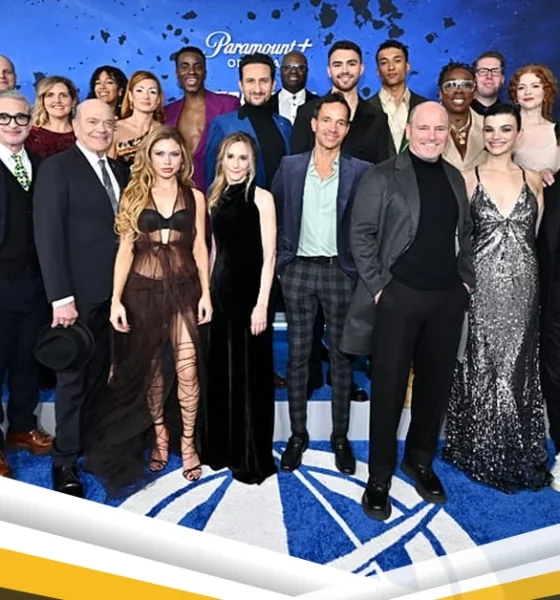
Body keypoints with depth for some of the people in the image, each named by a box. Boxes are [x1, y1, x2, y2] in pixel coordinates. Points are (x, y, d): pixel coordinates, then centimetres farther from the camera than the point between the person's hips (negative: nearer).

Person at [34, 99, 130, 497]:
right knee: (74, 375, 5)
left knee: (101, 373, 14)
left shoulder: (120, 171, 13)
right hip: (80, 294, -5)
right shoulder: (56, 168, -6)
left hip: (115, 292, 6)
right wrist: (61, 297, -18)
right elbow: (48, 236, -12)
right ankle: (65, 459, 20)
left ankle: (94, 443, 30)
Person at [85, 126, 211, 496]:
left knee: (187, 368, -5)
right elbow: (126, 248, 0)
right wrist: (116, 298, -6)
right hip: (143, 290, 0)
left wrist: (206, 294, -2)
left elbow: (199, 247, 5)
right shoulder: (134, 195, 3)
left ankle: (187, 441, 14)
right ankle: (159, 436, 30)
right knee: (150, 368, 10)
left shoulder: (194, 196, 6)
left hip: (184, 288, 0)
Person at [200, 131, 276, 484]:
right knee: (221, 371, 13)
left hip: (250, 290, -6)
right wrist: (207, 291, 9)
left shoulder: (262, 197, -5)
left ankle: (254, 457, 17)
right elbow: (215, 249, 14)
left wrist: (262, 303, -16)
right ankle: (221, 447, 29)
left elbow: (269, 255, -10)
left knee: (250, 373, 3)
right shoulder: (215, 198, 12)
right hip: (220, 290, 6)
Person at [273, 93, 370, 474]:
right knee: (298, 355, 7)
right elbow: (276, 217, 8)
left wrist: (362, 267, -6)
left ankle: (340, 437, 21)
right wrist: (280, 261, 2)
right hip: (298, 271, 1)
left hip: (341, 272, -1)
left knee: (341, 357, 7)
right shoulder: (290, 167, 5)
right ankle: (298, 434, 21)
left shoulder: (361, 172, -1)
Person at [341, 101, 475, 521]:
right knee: (389, 387, 3)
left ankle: (421, 461, 33)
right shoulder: (383, 177, -3)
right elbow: (361, 234, -6)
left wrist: (466, 279, 7)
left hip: (448, 299, 5)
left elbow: (465, 233, 18)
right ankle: (379, 476, 18)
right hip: (399, 297, -5)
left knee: (436, 384, 13)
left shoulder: (455, 178, 13)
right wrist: (377, 287, -12)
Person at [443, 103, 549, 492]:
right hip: (482, 284, -2)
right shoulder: (467, 178, 1)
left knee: (518, 367, 10)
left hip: (523, 285, 3)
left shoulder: (533, 180, 8)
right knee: (482, 366, 4)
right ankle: (480, 452, 22)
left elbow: (537, 236, 11)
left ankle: (518, 453, 28)